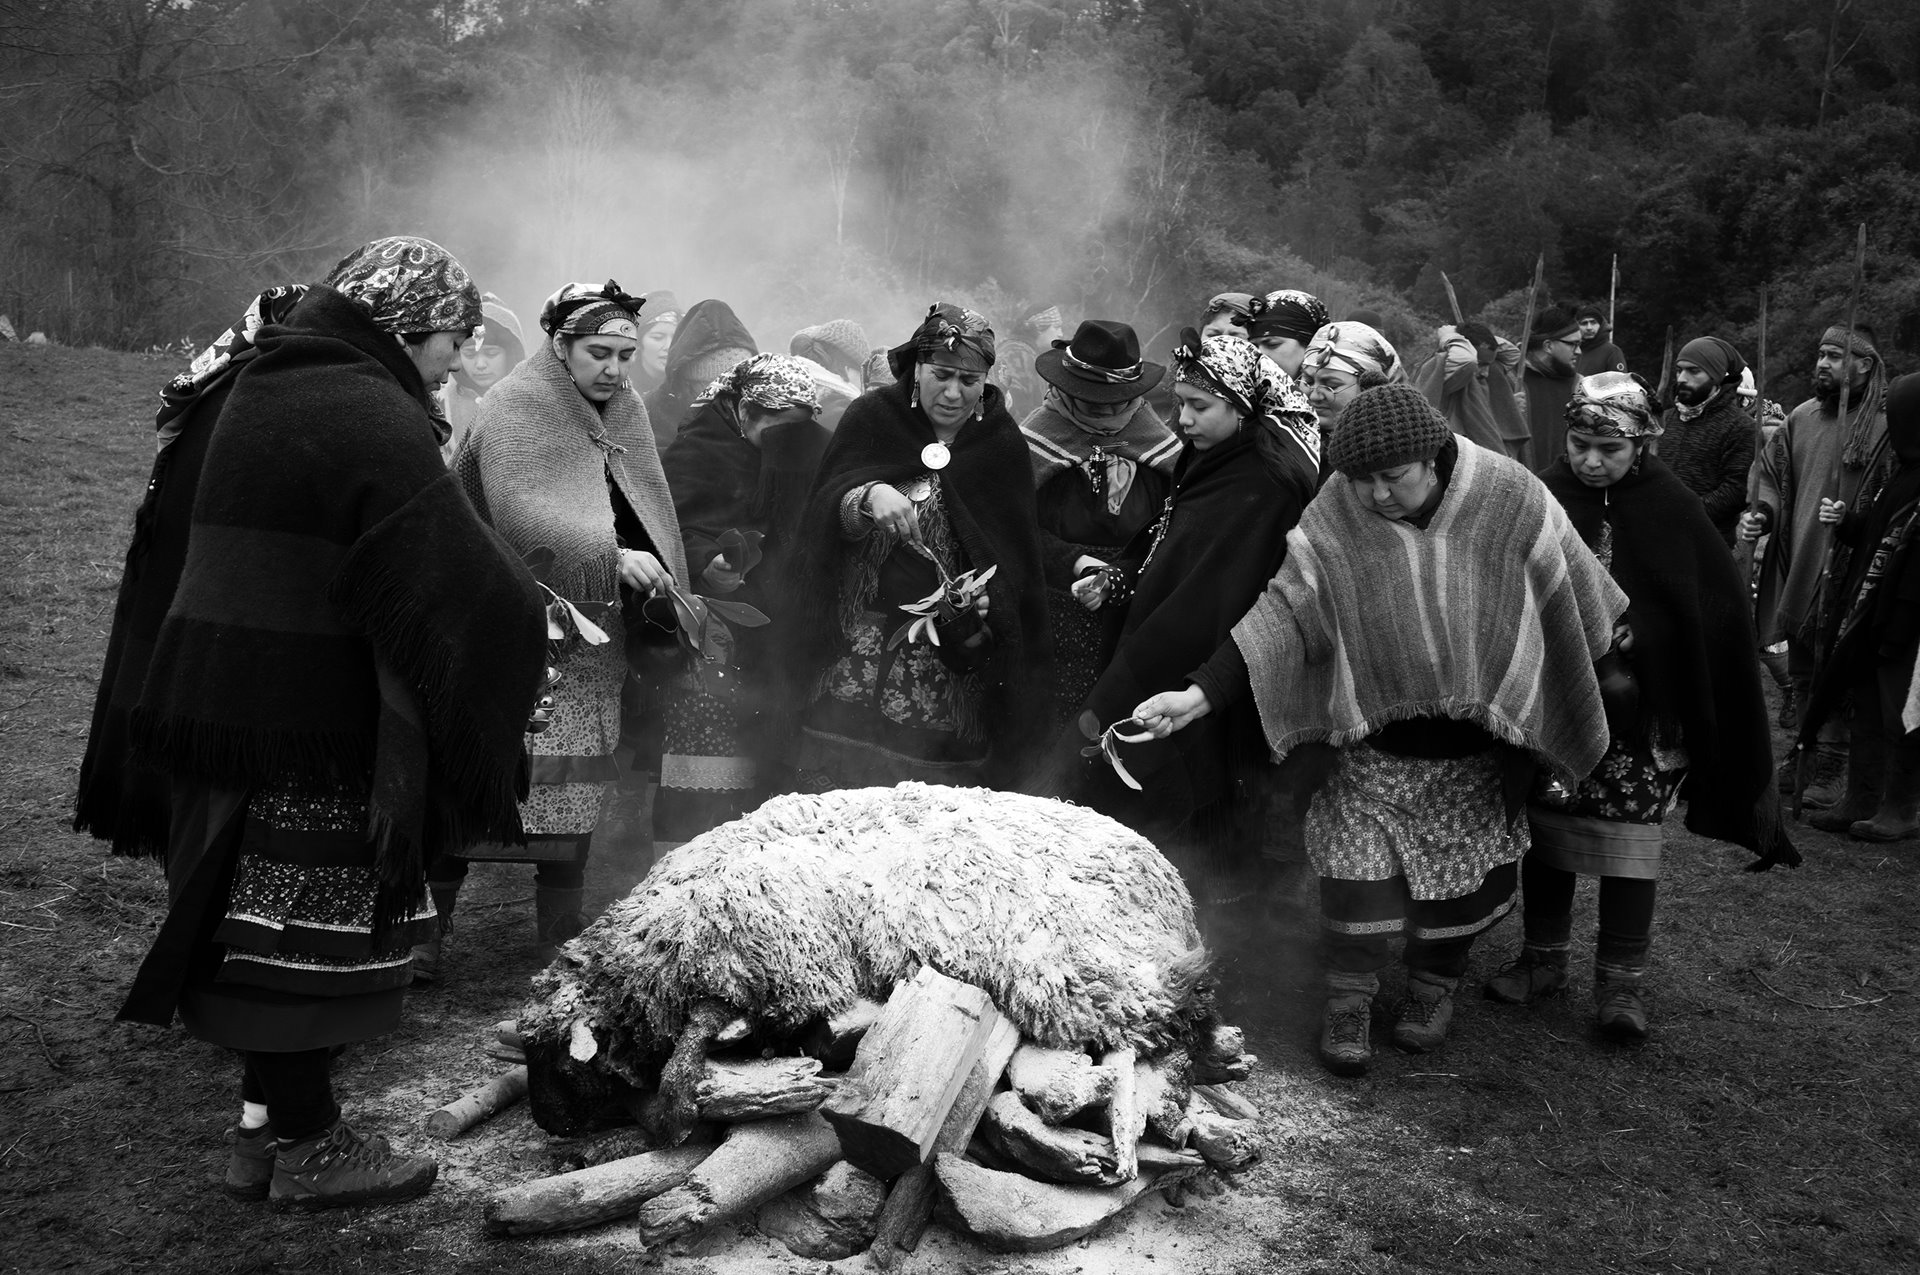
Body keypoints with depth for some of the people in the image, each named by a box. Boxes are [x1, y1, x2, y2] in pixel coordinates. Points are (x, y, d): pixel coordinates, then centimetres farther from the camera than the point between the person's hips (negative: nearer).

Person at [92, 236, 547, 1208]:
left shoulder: (260, 388, 14)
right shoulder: (370, 415, -17)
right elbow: (457, 572, -22)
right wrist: (519, 631, -5)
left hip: (226, 692, 9)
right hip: (316, 717, -9)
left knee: (262, 914, 16)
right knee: (314, 923, 2)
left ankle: (263, 1127, 27)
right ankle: (304, 1146, 14)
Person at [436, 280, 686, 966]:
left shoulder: (627, 411, 12)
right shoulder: (513, 408, -10)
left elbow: (650, 515, 13)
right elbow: (520, 513, -24)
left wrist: (664, 591, -1)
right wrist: (612, 558, -30)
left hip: (591, 639, 6)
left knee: (578, 792, 10)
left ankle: (564, 938, 22)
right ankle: (428, 929, 6)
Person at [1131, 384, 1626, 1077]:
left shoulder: (1510, 499, -15)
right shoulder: (1334, 519, -16)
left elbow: (1573, 597, -2)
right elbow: (1282, 614, -17)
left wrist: (1612, 679, 9)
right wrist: (1199, 694, -26)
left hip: (1478, 745, 1)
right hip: (1370, 743, -1)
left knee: (1461, 867, 13)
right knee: (1357, 865, -1)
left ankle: (1435, 982, 38)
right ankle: (1349, 996, 20)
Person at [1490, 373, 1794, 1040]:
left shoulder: (1671, 506, -5)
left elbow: (1723, 607, 0)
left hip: (1643, 706, -1)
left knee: (1629, 831, 2)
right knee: (1546, 823, 8)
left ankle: (1622, 979, 14)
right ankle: (1543, 957, 25)